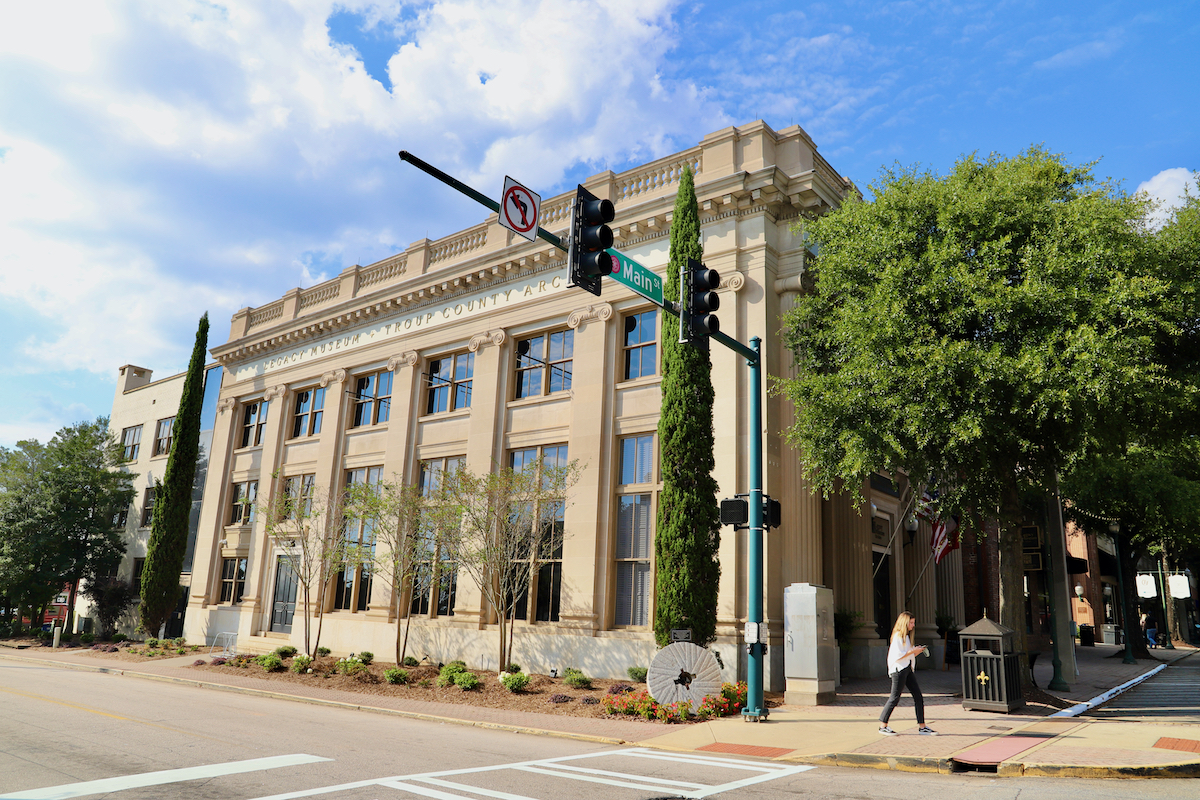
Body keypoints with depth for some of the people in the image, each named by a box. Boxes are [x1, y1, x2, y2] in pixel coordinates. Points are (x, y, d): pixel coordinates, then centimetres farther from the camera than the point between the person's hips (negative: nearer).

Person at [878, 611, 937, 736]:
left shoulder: (907, 636, 18)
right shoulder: (897, 636, -11)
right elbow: (898, 656, -18)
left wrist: (918, 651, 6)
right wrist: (913, 651, -15)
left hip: (908, 669, 9)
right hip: (899, 670, -9)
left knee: (918, 696, 3)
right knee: (895, 697, -5)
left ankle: (922, 727, 8)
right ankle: (882, 726, 3)